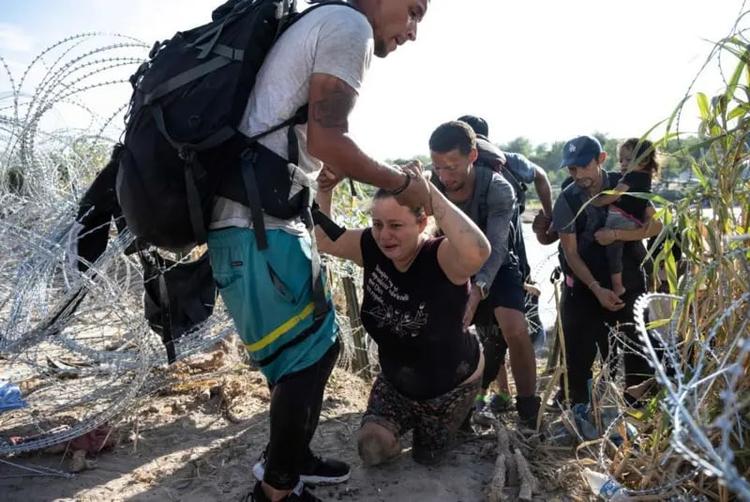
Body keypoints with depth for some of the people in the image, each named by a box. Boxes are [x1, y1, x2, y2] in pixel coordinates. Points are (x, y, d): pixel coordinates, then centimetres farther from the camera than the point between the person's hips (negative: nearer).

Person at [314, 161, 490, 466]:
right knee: (372, 451, -9)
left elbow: (478, 253, -58)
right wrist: (325, 188, -28)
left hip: (451, 384, -3)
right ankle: (412, 420, 23)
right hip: (396, 381, 4)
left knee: (426, 457, 16)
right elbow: (322, 239, -12)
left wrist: (430, 194, -53)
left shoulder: (442, 257, -35)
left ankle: (461, 415, 46)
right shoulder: (373, 249, -18)